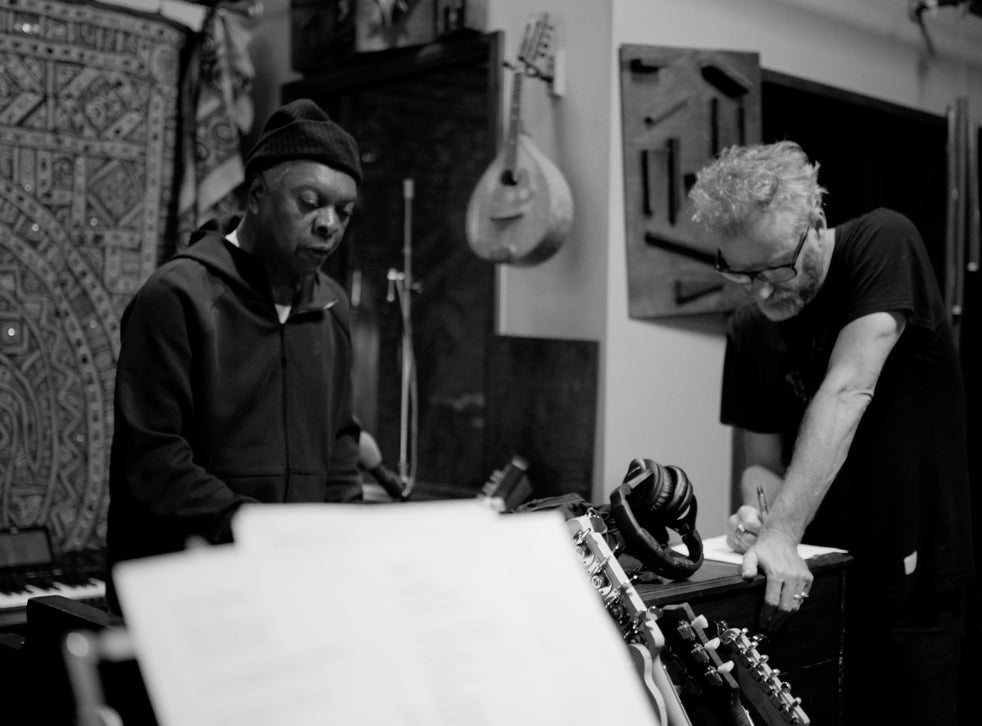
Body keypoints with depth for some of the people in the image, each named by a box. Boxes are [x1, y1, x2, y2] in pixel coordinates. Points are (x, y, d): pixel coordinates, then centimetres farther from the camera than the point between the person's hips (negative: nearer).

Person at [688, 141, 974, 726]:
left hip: (921, 584, -4)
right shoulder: (749, 332, 0)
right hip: (817, 579, 4)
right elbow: (764, 459, 4)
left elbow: (846, 392, -25)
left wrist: (783, 532, -32)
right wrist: (758, 509, -21)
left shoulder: (885, 244, -14)